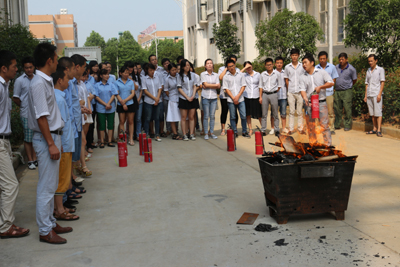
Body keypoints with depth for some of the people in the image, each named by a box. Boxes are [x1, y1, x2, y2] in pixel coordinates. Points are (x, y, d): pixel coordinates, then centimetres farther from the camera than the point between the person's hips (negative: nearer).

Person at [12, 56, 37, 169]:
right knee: (28, 139, 1)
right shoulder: (20, 80, -4)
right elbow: (15, 98, 0)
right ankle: (30, 161, 11)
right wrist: (24, 107, 5)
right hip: (27, 114, -4)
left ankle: (35, 158, 20)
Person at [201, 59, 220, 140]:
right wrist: (215, 85, -2)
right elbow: (205, 84, -8)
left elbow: (218, 86, 0)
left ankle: (211, 132, 11)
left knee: (212, 115, 2)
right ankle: (206, 133, 4)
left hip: (214, 97, 2)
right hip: (205, 97, -2)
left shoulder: (216, 75, 10)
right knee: (206, 116, -2)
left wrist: (209, 86, -8)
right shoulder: (203, 74, 3)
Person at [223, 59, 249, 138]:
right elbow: (226, 89, 0)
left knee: (243, 116, -1)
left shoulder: (240, 75, 7)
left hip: (240, 99, 1)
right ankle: (235, 132, 14)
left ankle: (244, 132, 11)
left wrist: (238, 96, -8)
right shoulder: (226, 77, 4)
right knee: (233, 117, 4)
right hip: (231, 100, -1)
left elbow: (243, 86, 4)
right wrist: (233, 98, -8)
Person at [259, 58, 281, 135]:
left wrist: (274, 92, 2)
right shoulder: (262, 74, 6)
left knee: (275, 114, 3)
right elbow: (261, 86, 7)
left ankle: (276, 130, 9)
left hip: (273, 94, -1)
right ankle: (263, 130, 7)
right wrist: (260, 97, 2)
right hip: (265, 94, 1)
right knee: (264, 114, 3)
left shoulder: (277, 74, 2)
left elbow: (279, 85, 7)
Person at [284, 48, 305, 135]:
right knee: (291, 111, 4)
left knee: (300, 111, 4)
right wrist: (289, 90, 6)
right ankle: (291, 129, 8)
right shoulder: (287, 67, 6)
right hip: (291, 92, 1)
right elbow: (286, 80, 10)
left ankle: (300, 128, 11)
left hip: (300, 92, 0)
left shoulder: (302, 66, 4)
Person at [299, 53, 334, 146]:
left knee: (324, 124, -6)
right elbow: (302, 89, -3)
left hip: (321, 103, -2)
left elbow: (331, 83, 2)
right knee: (310, 125, 7)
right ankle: (312, 144, 17)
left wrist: (320, 87, -12)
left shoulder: (321, 72, 5)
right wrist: (305, 98, -23)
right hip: (309, 104, 3)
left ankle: (328, 144, -2)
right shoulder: (302, 77, 8)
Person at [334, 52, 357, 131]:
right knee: (337, 108, 6)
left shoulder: (351, 69, -5)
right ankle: (337, 125, 15)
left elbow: (354, 80, 7)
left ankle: (347, 125, 2)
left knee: (347, 109, -5)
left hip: (347, 91, -4)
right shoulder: (336, 67, 6)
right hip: (337, 91, 4)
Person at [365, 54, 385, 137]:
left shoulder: (380, 69, 3)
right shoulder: (368, 71, 17)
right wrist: (366, 95, 12)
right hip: (369, 95, 5)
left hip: (376, 95, -5)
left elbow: (382, 82, -3)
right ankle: (374, 129, 12)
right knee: (372, 113, 6)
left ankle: (379, 130, -9)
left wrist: (379, 94, -12)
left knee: (378, 113, -8)